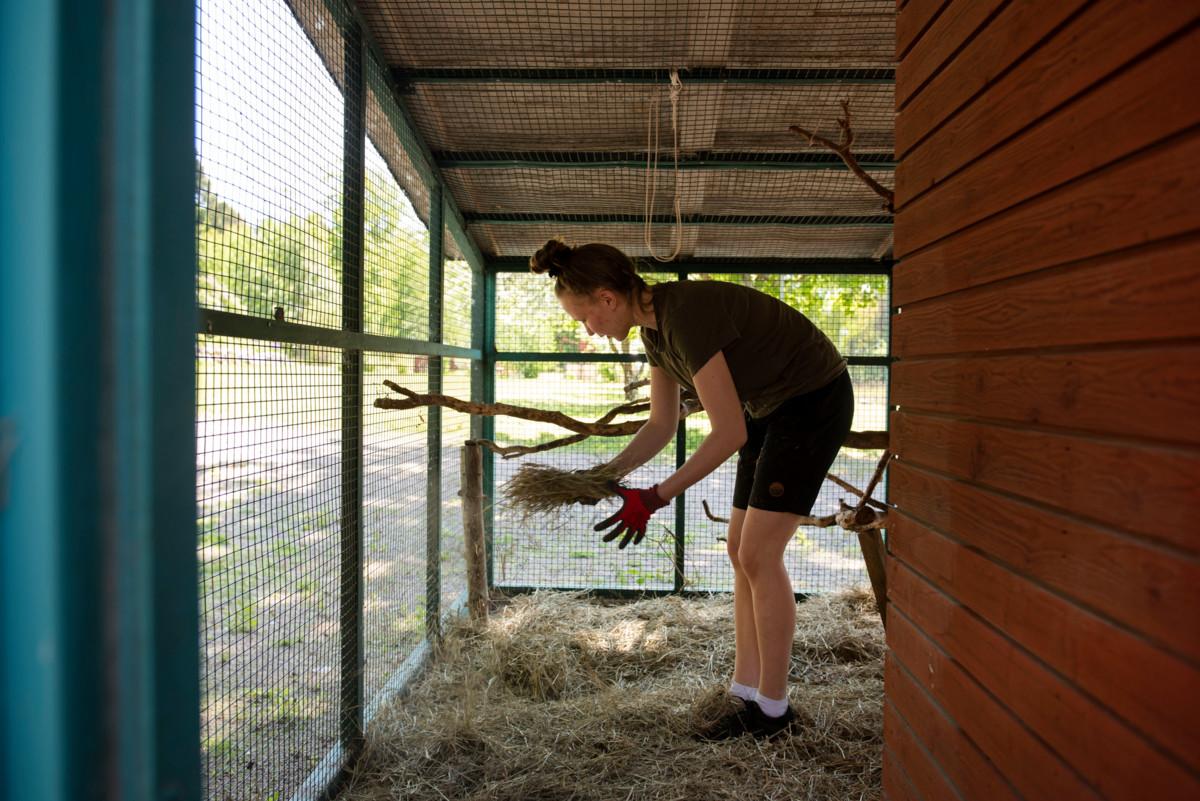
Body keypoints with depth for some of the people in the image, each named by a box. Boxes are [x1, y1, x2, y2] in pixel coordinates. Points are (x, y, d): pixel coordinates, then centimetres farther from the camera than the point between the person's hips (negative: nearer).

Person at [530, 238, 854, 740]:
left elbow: (730, 432, -29)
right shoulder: (654, 325, -1)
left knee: (758, 556, -8)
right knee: (742, 552, 6)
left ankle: (773, 708, 7)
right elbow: (662, 425, 5)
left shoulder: (686, 315, -29)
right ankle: (745, 694, 15)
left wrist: (656, 497, -27)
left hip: (815, 402, -9)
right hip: (772, 409, 9)